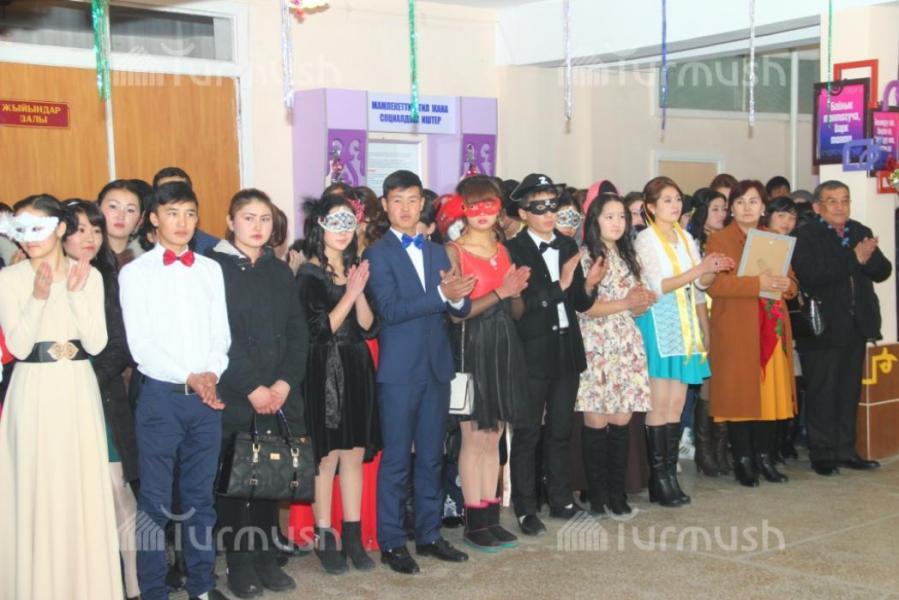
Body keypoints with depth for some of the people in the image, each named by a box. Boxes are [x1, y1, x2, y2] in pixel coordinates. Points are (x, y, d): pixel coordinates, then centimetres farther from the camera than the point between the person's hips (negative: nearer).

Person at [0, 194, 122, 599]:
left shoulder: (89, 274, 2)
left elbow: (96, 344, -6)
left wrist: (76, 293, -15)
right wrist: (38, 297, -20)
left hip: (77, 391, 1)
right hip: (33, 393, -1)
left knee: (83, 486, 5)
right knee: (35, 488, 3)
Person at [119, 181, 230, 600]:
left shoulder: (211, 269, 11)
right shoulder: (136, 272, 0)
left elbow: (221, 334, 8)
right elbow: (140, 344, -6)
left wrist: (212, 374, -10)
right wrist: (187, 378, -14)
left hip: (207, 398, 3)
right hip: (160, 395, -3)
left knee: (200, 496, 11)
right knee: (155, 500, 2)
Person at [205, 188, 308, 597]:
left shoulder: (280, 271, 14)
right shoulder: (213, 267, -2)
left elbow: (297, 331, 8)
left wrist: (285, 382, -6)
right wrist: (252, 388, -13)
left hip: (279, 394, 4)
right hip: (233, 395, -4)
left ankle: (266, 558, 16)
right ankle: (239, 564, 11)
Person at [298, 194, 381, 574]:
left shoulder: (355, 269, 11)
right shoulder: (310, 274, -6)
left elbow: (368, 328, 4)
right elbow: (319, 330, -13)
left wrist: (360, 293, -11)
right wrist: (350, 294, -14)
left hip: (357, 372, 5)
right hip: (325, 373, -5)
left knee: (354, 454, 8)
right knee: (327, 456, 0)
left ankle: (353, 538, 16)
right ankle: (325, 539, 10)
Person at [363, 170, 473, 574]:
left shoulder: (437, 253, 13)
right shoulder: (378, 254, -5)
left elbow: (462, 308, 7)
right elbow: (390, 309, -17)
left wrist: (458, 296, -16)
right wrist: (441, 295, -24)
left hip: (436, 367, 6)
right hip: (399, 371, -5)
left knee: (431, 458, 12)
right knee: (396, 460, 1)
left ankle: (429, 535, 23)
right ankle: (391, 543, 10)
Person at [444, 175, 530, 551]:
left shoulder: (503, 250, 13)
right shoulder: (453, 251, -7)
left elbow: (517, 311, 15)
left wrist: (516, 291, -6)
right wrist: (499, 293, -17)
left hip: (504, 347, 6)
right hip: (472, 348, -6)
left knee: (494, 437, 10)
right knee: (474, 437, -2)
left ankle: (490, 517, 17)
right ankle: (474, 523, 6)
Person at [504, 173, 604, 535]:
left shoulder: (568, 246, 8)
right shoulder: (514, 250, -10)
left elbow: (580, 304, 9)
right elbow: (519, 303, -18)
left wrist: (588, 285, -10)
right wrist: (559, 285, -23)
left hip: (567, 350, 6)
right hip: (532, 353, -5)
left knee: (561, 430, 15)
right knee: (526, 432, 3)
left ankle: (561, 499, 27)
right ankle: (525, 509, 11)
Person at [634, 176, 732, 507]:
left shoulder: (686, 238, 14)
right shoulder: (645, 239, -5)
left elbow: (699, 284, 12)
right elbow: (658, 286, -13)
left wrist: (713, 270, -8)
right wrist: (697, 269, -19)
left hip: (685, 323, 6)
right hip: (659, 323, -6)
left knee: (677, 404, 5)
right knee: (659, 403, -5)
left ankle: (670, 474, 10)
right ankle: (658, 479, 0)